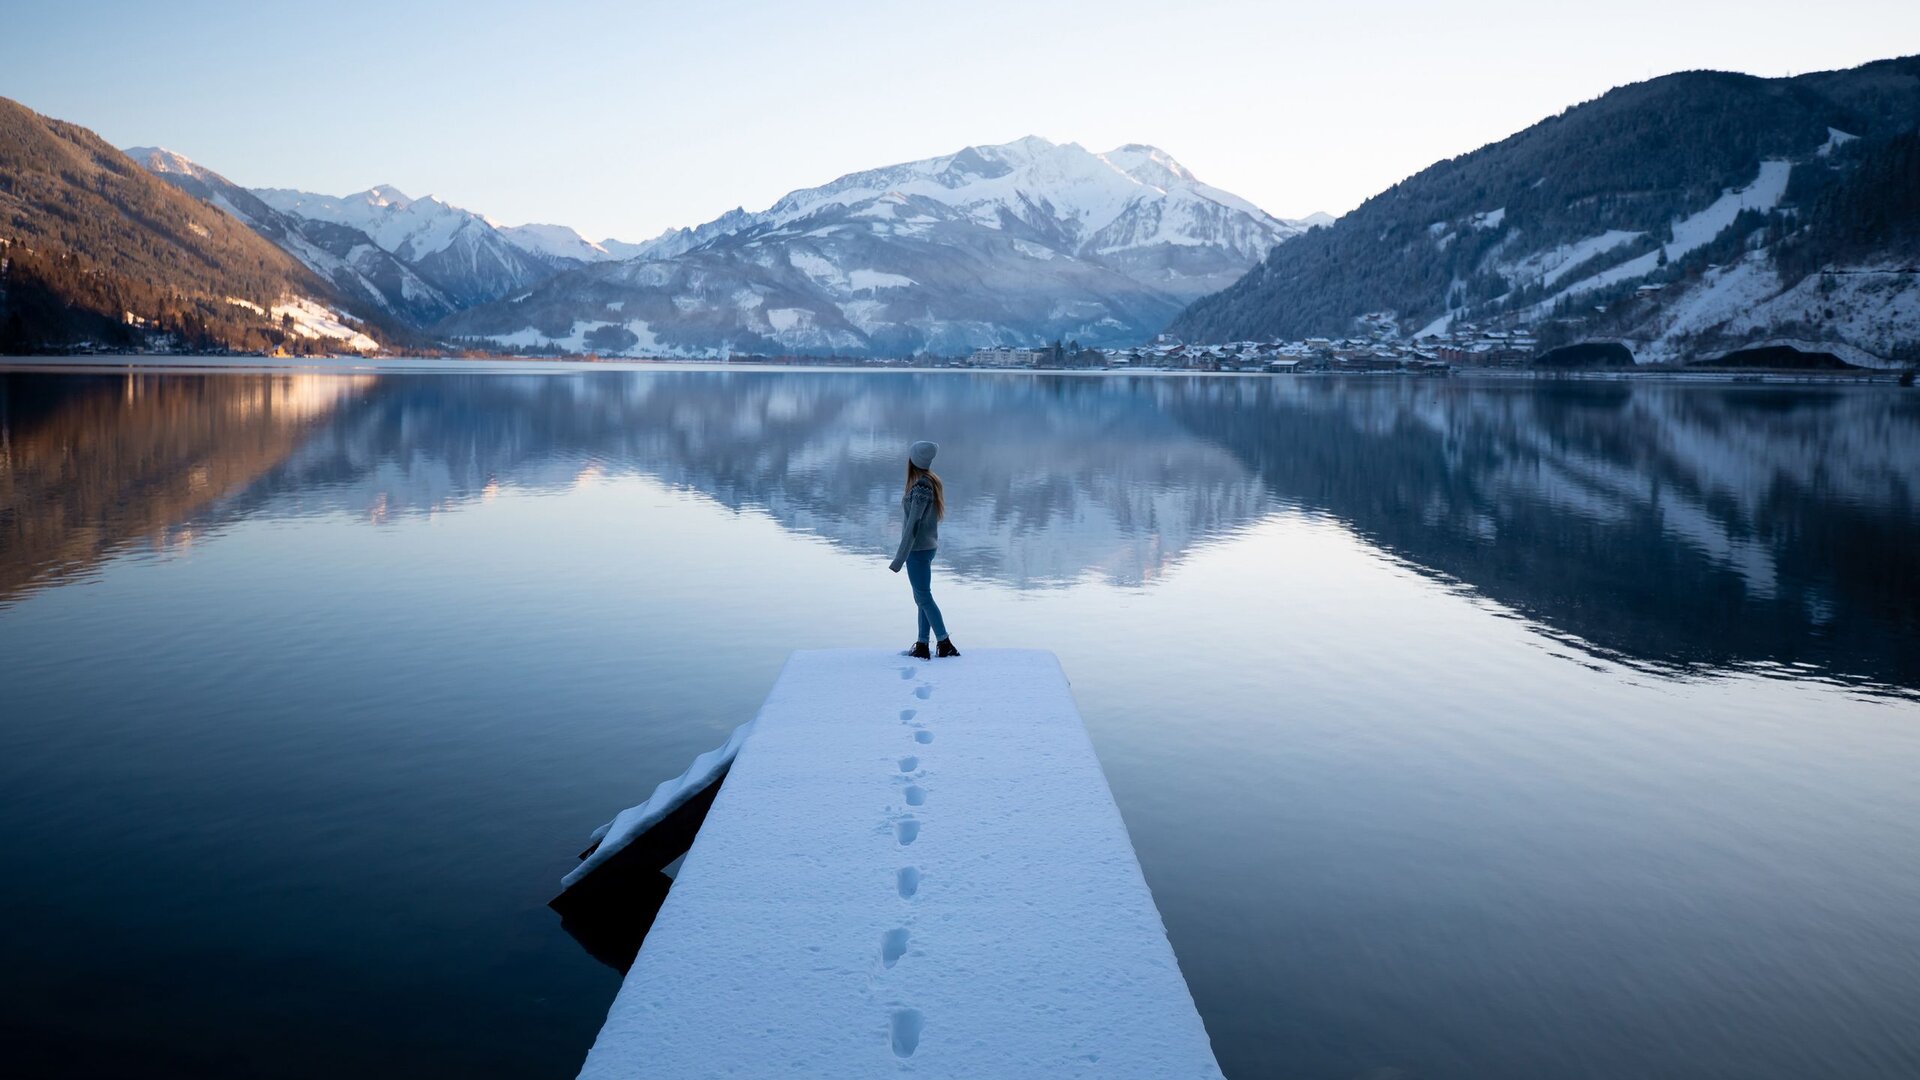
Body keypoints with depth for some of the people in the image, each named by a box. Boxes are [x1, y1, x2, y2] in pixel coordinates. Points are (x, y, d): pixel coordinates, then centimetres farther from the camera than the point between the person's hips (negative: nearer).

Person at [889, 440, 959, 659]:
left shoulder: (921, 487, -21)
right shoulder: (931, 482, 6)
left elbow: (913, 524, -21)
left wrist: (899, 559, -17)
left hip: (918, 550, -9)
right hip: (927, 547, 9)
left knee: (923, 597, 0)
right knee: (922, 597, 12)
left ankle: (945, 644, 4)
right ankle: (922, 646, 17)